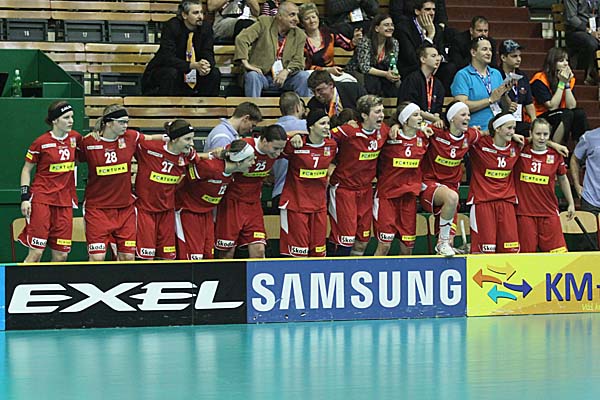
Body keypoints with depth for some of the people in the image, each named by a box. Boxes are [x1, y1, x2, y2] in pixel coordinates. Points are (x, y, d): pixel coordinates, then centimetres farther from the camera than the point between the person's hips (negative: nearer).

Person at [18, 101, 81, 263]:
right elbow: (26, 170, 2)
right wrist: (25, 197, -5)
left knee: (61, 256, 1)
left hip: (65, 201, 5)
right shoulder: (41, 143, -6)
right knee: (36, 253, -10)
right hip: (41, 199, -5)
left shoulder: (75, 137, 6)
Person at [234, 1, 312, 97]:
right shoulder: (264, 23, -3)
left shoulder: (299, 35, 5)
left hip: (284, 76, 2)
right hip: (262, 74, -2)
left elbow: (298, 62, 1)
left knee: (304, 76, -22)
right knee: (252, 76, -33)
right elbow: (241, 39, -10)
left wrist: (286, 71, -21)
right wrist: (246, 64, -21)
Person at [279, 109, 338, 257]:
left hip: (319, 205, 5)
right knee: (299, 254, -5)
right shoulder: (295, 144, -14)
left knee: (319, 253, 6)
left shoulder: (331, 145, 2)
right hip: (295, 204, -5)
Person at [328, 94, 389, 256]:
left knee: (362, 242, 9)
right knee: (345, 241, -7)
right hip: (343, 188, -6)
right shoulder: (349, 132, -21)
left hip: (365, 189, 6)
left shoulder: (383, 131, -1)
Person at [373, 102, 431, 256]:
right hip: (387, 194, -4)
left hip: (409, 195, 5)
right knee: (384, 245, -7)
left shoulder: (423, 137, 2)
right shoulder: (390, 137, -11)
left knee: (408, 246, 7)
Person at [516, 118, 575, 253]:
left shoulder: (555, 155, 1)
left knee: (558, 252, -2)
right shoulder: (521, 151, -3)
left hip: (549, 211, 1)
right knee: (527, 252, -1)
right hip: (524, 212, -1)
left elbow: (563, 179, 16)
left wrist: (571, 203, 19)